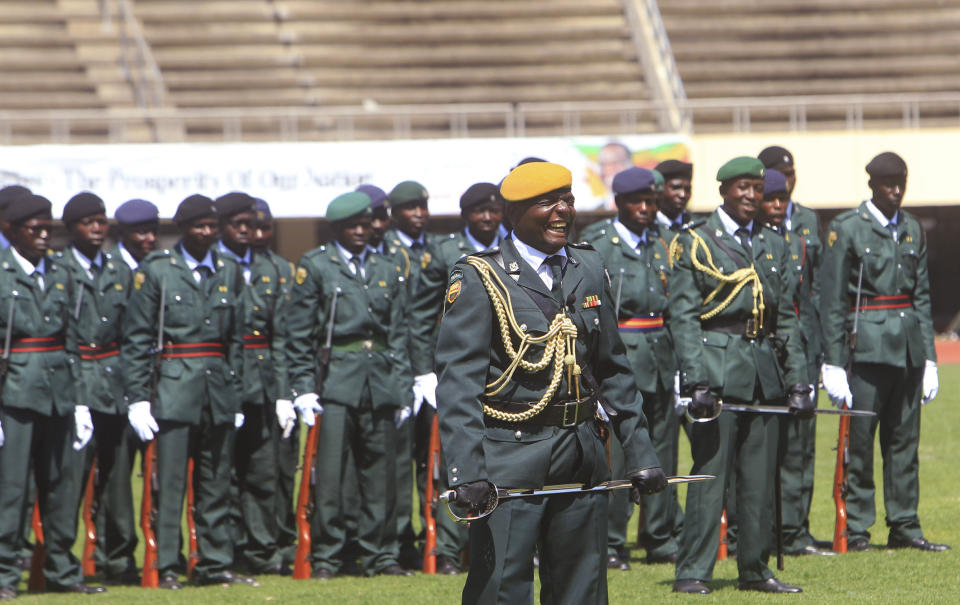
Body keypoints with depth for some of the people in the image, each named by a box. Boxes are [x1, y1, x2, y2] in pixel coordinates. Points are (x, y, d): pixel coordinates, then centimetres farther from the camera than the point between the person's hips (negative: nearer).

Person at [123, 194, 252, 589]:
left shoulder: (230, 273, 13)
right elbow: (135, 341, -1)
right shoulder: (156, 271, 0)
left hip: (219, 389, 4)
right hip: (174, 389, -4)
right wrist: (137, 397, -7)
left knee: (216, 483, 7)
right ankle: (167, 568, -2)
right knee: (171, 482, -6)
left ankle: (215, 564, 13)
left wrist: (235, 394, 14)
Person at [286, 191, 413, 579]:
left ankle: (380, 555, 11)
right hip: (335, 376, -4)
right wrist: (304, 387, -6)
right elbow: (299, 335, 2)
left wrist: (402, 386, 9)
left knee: (381, 474, 4)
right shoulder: (314, 267, 4)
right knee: (329, 473, -7)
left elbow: (398, 335, 17)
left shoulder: (388, 271, 16)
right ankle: (326, 557, -1)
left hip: (380, 380, 4)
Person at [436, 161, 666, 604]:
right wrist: (466, 469, -23)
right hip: (510, 458, -6)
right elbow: (457, 381, -12)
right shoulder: (479, 278, -6)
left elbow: (613, 369, 18)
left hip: (583, 459, 6)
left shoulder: (588, 268, 13)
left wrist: (639, 453, 14)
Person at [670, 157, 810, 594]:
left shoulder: (773, 246, 16)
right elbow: (682, 316, -6)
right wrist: (696, 379, -16)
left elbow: (786, 319, 17)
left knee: (761, 477, 6)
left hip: (765, 374, 5)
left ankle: (755, 569, 13)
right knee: (709, 471, -8)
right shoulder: (694, 244, 0)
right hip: (717, 369, -5)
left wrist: (796, 380, 8)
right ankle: (693, 572, -6)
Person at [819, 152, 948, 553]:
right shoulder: (847, 229, -4)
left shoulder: (912, 230, 14)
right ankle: (855, 529, 0)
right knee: (859, 439, -5)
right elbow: (831, 301, -5)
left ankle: (904, 526, 11)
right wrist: (834, 363, -9)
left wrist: (928, 358, 12)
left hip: (908, 346, 5)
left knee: (905, 438, 7)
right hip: (867, 345, -5)